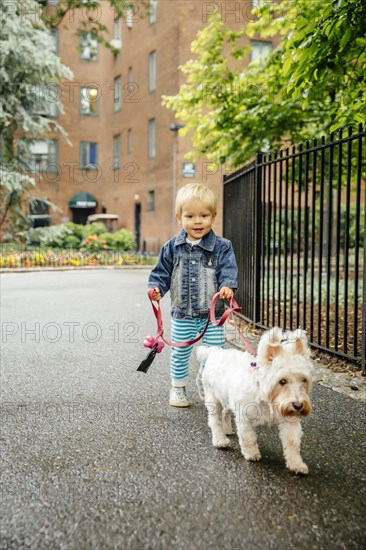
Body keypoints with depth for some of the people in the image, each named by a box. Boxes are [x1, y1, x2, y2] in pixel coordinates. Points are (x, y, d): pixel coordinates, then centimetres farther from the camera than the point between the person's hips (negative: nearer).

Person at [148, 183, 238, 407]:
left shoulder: (222, 247, -5)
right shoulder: (172, 247, 0)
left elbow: (228, 271, -12)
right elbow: (162, 272, 6)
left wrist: (228, 286, -31)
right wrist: (156, 287, -12)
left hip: (212, 313, -1)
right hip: (182, 314, 1)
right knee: (180, 353, 12)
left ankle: (205, 379, 36)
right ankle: (178, 387, 34)